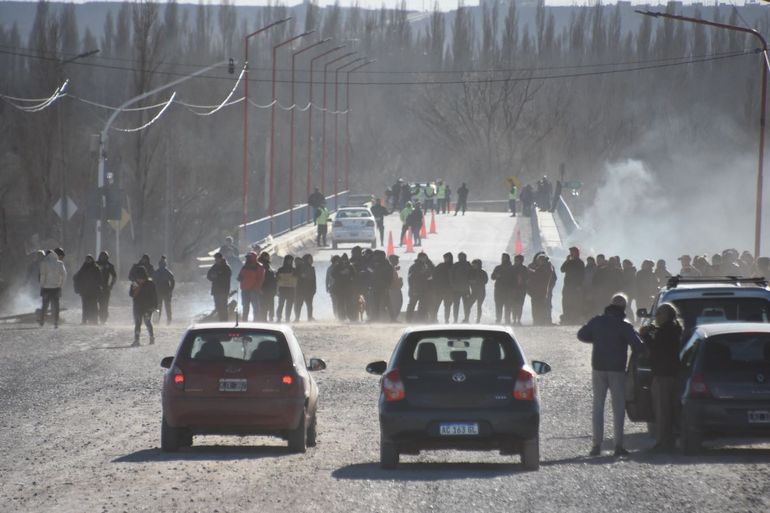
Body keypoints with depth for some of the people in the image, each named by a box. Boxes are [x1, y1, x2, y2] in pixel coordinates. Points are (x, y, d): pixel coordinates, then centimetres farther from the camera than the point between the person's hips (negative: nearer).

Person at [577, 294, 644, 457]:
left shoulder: (596, 322, 1)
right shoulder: (624, 326, -10)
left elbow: (581, 335, 12)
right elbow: (638, 346, -15)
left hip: (598, 369, 2)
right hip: (617, 370, -2)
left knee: (598, 406, 9)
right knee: (618, 407, 4)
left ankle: (597, 445, 2)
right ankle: (618, 445, -1)